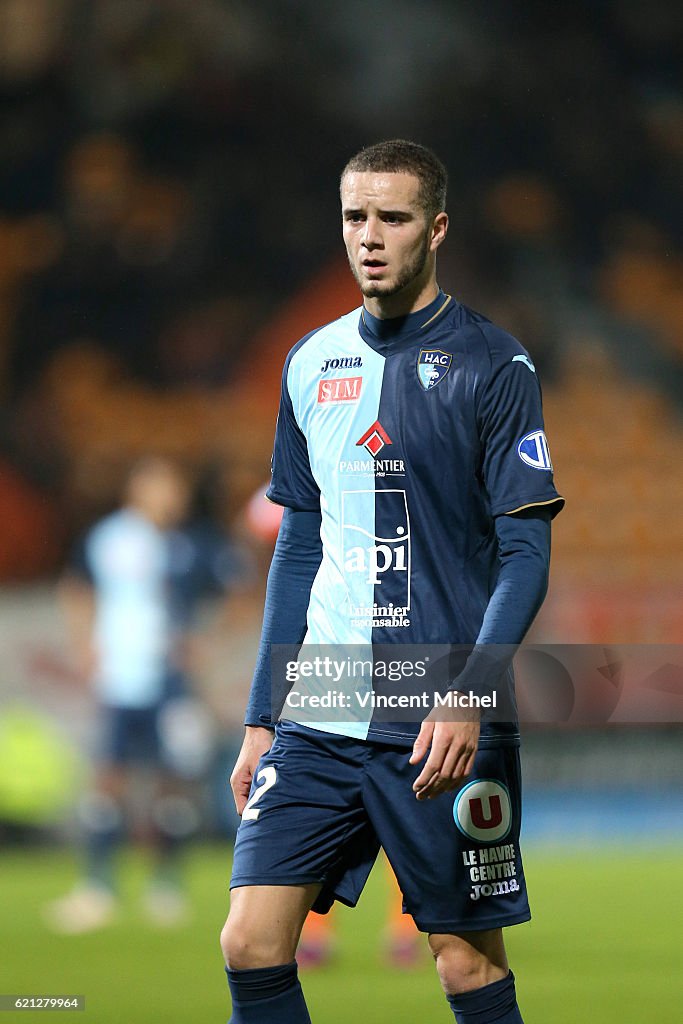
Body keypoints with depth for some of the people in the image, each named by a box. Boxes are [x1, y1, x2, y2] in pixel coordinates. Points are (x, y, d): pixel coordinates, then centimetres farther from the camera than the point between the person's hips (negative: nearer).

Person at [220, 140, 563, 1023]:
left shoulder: (492, 365, -5)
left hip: (448, 726, -5)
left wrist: (469, 699, -20)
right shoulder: (312, 362, 12)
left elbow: (526, 553, -8)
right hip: (318, 717, 5)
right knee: (252, 944, -5)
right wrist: (261, 718, 15)